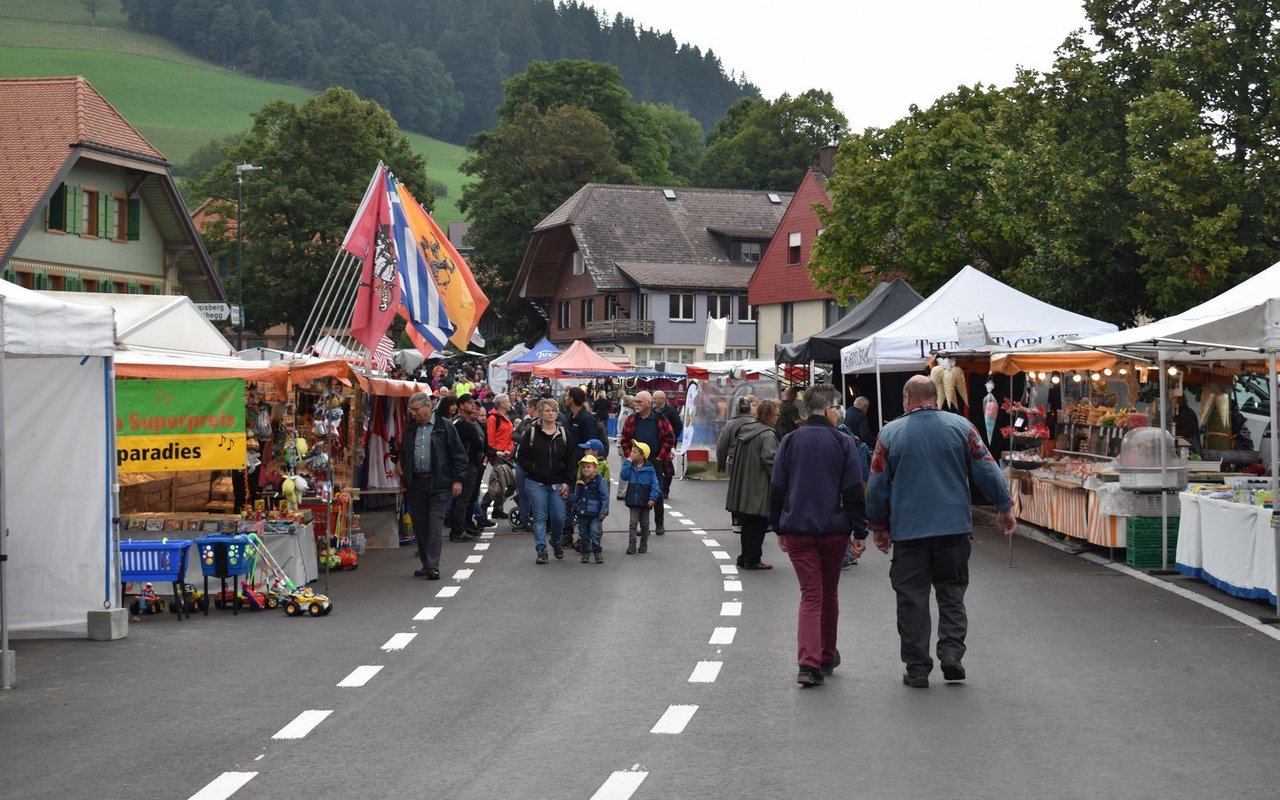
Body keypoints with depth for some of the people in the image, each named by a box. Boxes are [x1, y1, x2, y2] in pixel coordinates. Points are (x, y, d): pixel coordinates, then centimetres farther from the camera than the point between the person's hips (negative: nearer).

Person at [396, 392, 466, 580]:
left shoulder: (444, 427, -2)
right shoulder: (410, 429, 13)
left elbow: (458, 455, -2)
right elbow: (402, 456, 21)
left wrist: (457, 480, -7)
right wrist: (404, 480, 15)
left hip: (439, 483, -5)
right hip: (416, 483, 5)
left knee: (435, 523, -9)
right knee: (419, 524, 7)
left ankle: (433, 566, -11)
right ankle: (426, 564, 17)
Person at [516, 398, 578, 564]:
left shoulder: (563, 434, 6)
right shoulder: (531, 432, -1)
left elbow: (571, 460, 5)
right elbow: (521, 457, 0)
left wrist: (567, 482, -3)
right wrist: (533, 470, -11)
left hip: (558, 484, 2)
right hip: (536, 483, -2)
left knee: (559, 517, 0)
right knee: (540, 517, -2)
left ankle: (556, 541, 28)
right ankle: (541, 550, 3)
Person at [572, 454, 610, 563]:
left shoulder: (600, 481, -6)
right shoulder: (580, 482, 11)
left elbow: (605, 497, -7)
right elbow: (576, 497, 21)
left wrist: (603, 511, -11)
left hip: (595, 513, -6)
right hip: (582, 513, 6)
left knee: (595, 534, -11)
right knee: (583, 534, 10)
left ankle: (598, 553, -2)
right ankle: (585, 553, 19)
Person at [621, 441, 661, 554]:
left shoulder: (649, 469, -6)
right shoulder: (630, 467, 0)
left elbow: (655, 484, -7)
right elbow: (624, 476, -17)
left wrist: (653, 498, -16)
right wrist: (628, 462, -16)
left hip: (645, 501, -1)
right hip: (633, 501, 1)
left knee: (644, 524, 12)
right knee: (633, 523, -4)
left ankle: (644, 545, 23)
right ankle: (632, 546, -5)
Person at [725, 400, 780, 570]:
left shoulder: (745, 430, 12)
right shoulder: (767, 435, -16)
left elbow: (737, 458, 18)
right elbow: (770, 460, -22)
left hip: (744, 485, 8)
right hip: (760, 489, -8)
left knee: (747, 524, 15)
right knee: (758, 524, -1)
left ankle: (746, 557, 21)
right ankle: (752, 559, 2)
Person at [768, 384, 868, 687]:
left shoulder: (789, 441, 3)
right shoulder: (843, 443, -5)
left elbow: (776, 488, 6)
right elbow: (854, 491, -6)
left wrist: (779, 528, 15)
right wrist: (860, 532, -1)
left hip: (797, 530, 1)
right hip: (834, 530, -1)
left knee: (810, 594, 0)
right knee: (829, 593, 16)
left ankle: (809, 663, -16)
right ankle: (827, 657, 30)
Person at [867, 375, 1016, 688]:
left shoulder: (890, 433, -1)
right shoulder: (960, 426, 0)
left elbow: (877, 486, 3)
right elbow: (986, 469, 0)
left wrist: (879, 527, 14)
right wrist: (1005, 507, 11)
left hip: (908, 531, -1)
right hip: (954, 527, 1)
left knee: (912, 600, 5)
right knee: (952, 593, 14)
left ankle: (917, 669, 7)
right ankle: (951, 653, 0)